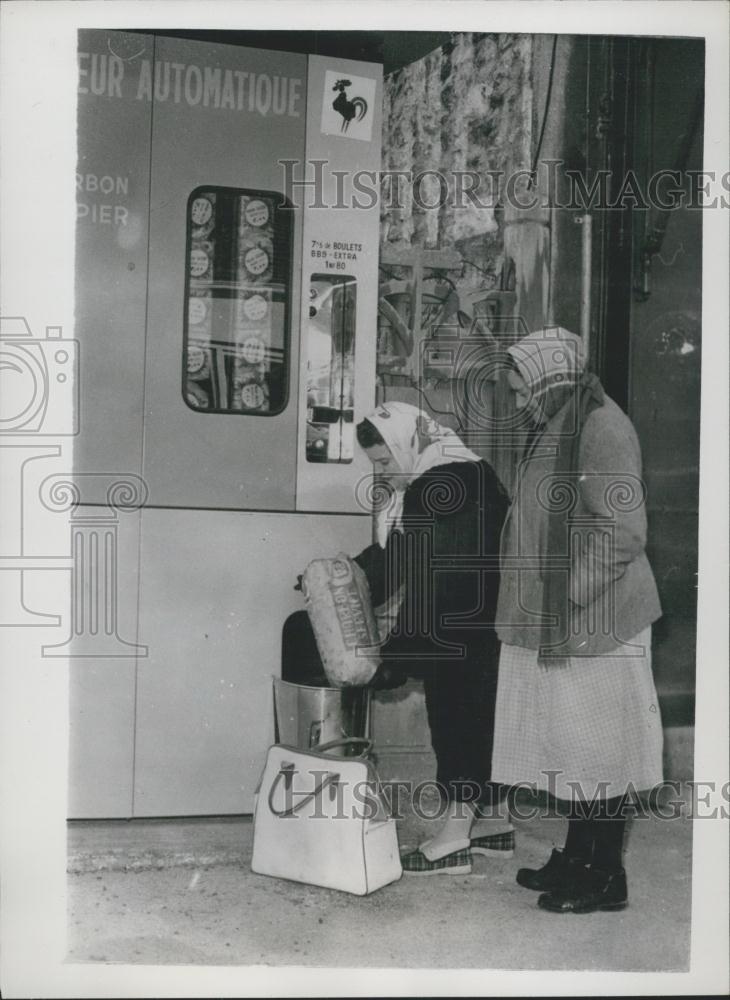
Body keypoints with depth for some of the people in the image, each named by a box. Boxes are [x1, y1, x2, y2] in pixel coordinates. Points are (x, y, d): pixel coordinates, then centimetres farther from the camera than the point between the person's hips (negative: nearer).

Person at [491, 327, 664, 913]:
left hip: (593, 623, -9)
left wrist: (569, 599, -21)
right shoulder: (556, 431, 15)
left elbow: (624, 531, -21)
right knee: (570, 747, 16)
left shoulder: (601, 427, -14)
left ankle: (606, 878, 11)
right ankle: (577, 859, 28)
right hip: (557, 623, 9)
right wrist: (544, 606, 15)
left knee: (597, 748, 0)